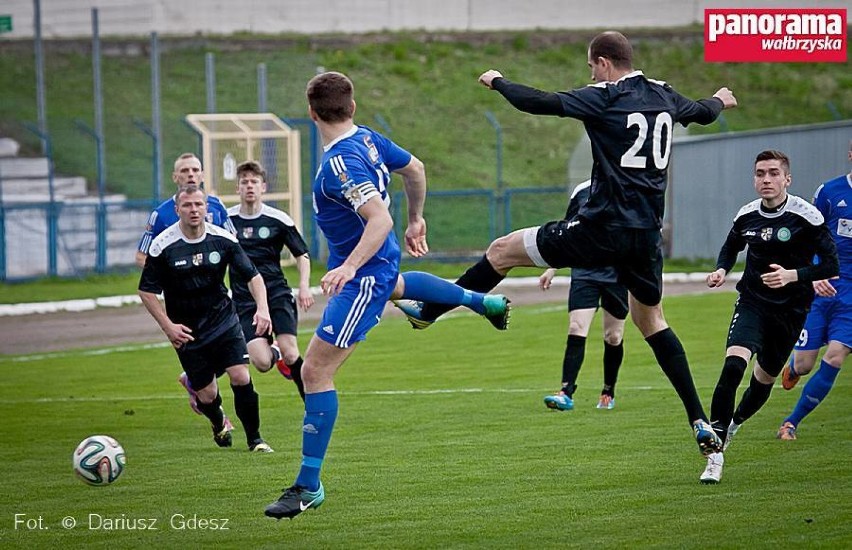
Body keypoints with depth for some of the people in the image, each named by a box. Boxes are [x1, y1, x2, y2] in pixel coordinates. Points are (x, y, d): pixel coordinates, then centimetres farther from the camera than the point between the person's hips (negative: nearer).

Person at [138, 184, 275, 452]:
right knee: (207, 395, 2)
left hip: (224, 322, 1)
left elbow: (253, 275, -2)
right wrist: (168, 326, -12)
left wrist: (262, 308, -18)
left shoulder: (223, 239, -7)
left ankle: (254, 438, 3)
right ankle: (219, 423, 39)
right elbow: (147, 291, -4)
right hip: (186, 331, -1)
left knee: (241, 378, -15)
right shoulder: (163, 245, -12)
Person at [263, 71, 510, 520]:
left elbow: (380, 219, -40)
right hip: (381, 261, 11)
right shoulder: (368, 139, -5)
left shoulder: (339, 165, -32)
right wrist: (416, 220, 26)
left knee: (315, 370, -12)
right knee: (395, 285, 48)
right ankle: (483, 302, 68)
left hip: (362, 276, -11)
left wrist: (349, 266, -47)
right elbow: (414, 169, 11)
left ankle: (309, 486, -10)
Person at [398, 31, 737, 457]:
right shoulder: (664, 97, 12)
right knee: (651, 319, 22)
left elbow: (539, 103, -15)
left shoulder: (604, 98, -8)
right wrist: (721, 100, 58)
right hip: (647, 235, 7)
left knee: (502, 250, 8)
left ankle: (428, 311, 15)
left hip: (602, 228, -7)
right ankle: (700, 424, 15)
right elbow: (704, 112, 33)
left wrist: (498, 82, 5)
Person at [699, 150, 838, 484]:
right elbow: (731, 247, 19)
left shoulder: (805, 216, -14)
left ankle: (733, 424, 45)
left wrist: (792, 275, -26)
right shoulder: (746, 215, -2)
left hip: (790, 311, -1)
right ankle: (715, 453, -21)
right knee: (733, 365, -23)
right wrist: (721, 270, -1)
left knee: (765, 378, 12)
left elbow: (831, 265, -13)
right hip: (752, 302, 1)